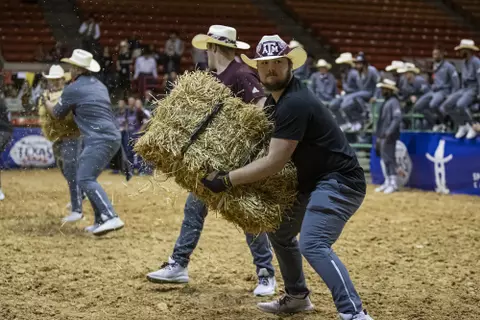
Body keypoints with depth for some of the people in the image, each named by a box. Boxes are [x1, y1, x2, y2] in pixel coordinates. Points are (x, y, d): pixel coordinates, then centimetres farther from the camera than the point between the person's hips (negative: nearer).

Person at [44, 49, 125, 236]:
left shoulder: (73, 89, -5)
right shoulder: (99, 85, 19)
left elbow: (57, 114, 10)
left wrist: (47, 103, 30)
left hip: (99, 140, -9)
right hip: (113, 138, 9)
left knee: (85, 179, -14)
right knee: (88, 178, 17)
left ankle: (111, 218, -29)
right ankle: (101, 221, 15)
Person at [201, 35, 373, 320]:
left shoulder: (294, 103, -23)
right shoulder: (276, 98, 8)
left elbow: (275, 162, -25)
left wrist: (227, 180, -22)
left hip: (340, 181, -11)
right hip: (314, 181, 11)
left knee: (313, 245, -28)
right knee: (279, 230, 25)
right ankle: (297, 297, 39)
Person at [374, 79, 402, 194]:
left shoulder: (394, 102, -12)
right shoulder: (386, 102, 18)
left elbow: (397, 119, -21)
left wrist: (389, 132, -26)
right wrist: (378, 136, 21)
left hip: (388, 137, -10)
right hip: (382, 136, 10)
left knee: (389, 159, -9)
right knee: (386, 159, 12)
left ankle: (393, 183, -6)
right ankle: (387, 182, 17)